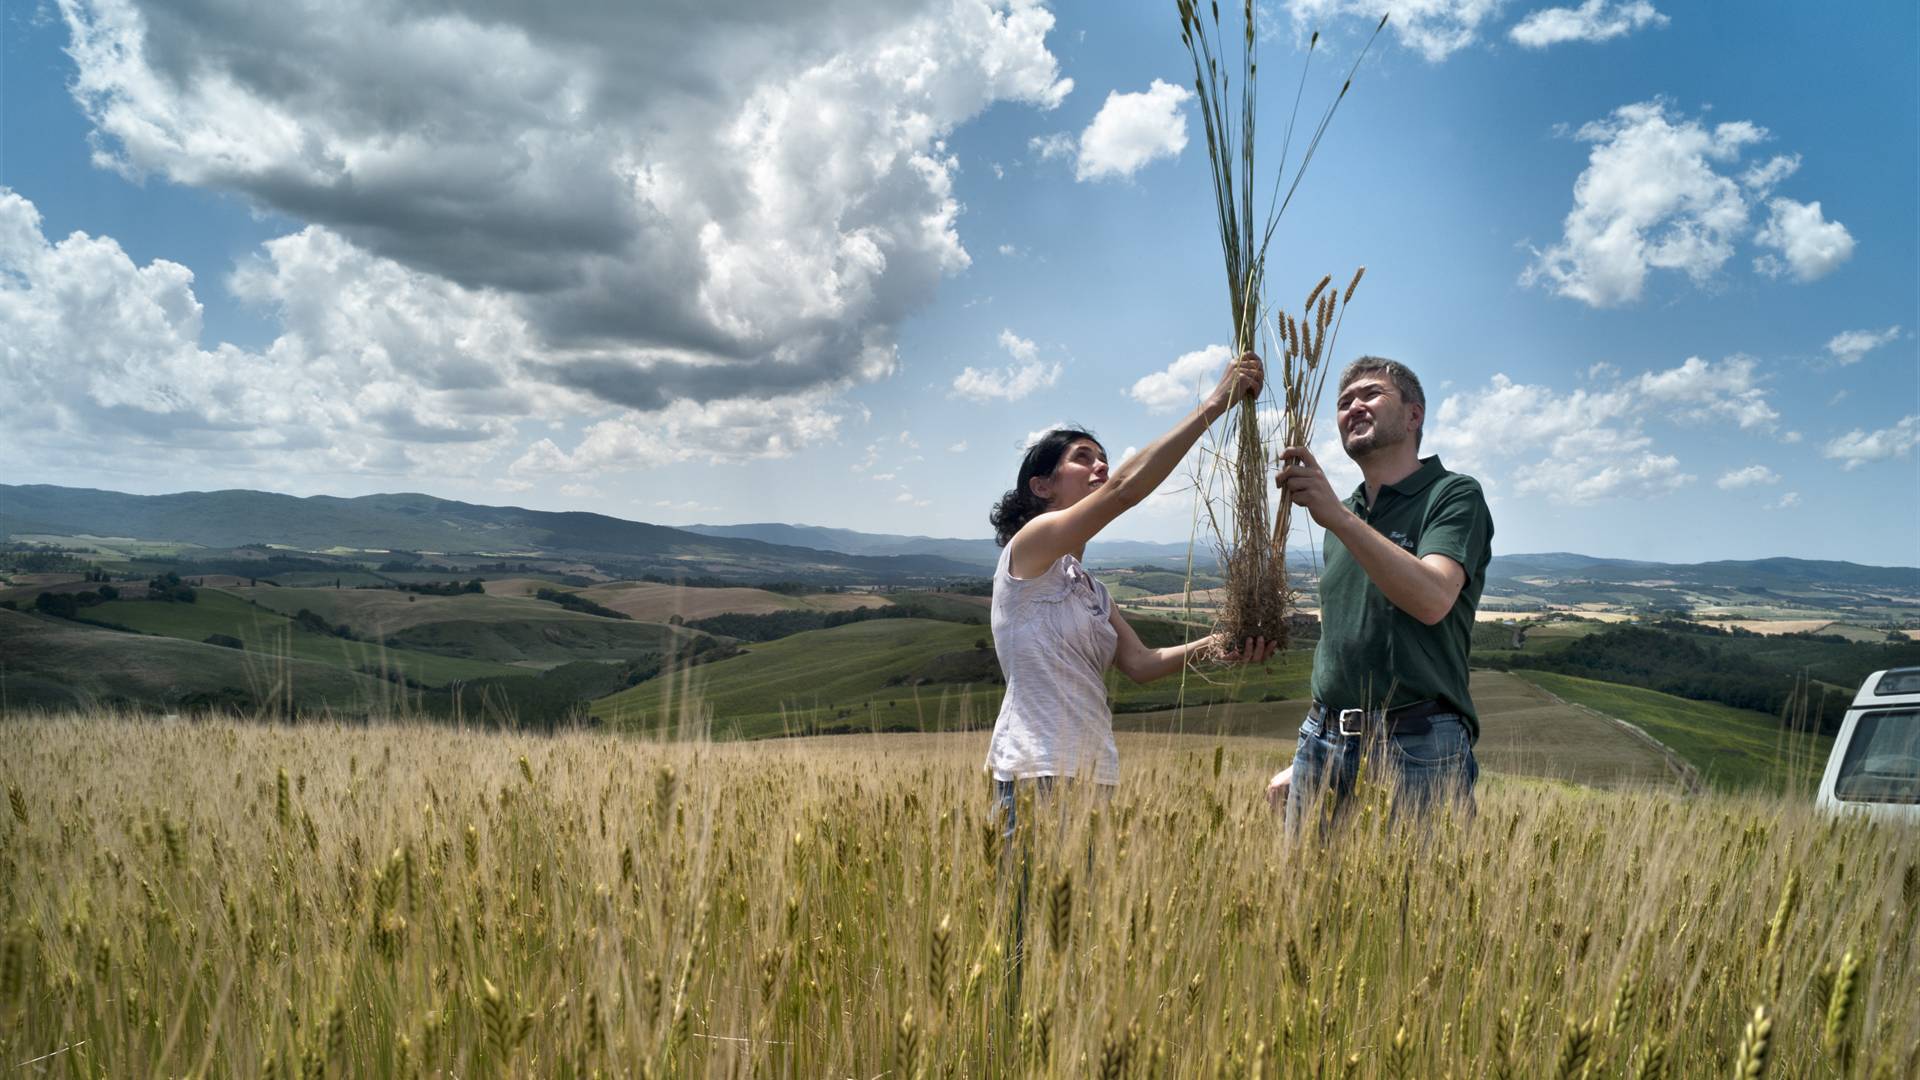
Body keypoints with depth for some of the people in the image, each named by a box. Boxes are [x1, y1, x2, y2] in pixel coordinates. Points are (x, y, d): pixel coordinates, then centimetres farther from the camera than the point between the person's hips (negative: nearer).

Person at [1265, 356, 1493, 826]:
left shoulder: (1454, 495, -2)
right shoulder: (1343, 516, 18)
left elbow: (1433, 600, -21)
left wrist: (1338, 517, -28)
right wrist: (1301, 762, 17)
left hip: (1414, 748, -6)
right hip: (1324, 745, 6)